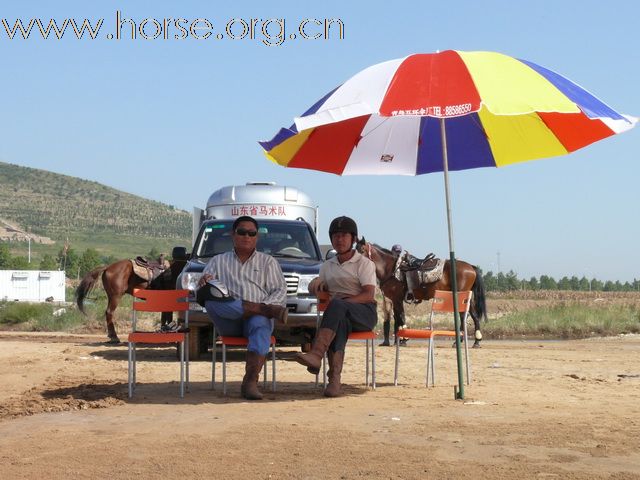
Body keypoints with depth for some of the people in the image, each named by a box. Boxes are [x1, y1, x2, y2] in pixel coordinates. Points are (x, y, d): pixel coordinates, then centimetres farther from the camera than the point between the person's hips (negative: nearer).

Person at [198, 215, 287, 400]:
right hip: (228, 322, 1)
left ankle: (251, 381, -50)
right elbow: (202, 288, 13)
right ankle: (268, 310, -35)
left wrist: (267, 305, -10)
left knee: (260, 324, -39)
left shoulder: (268, 262, 23)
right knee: (211, 299, -33)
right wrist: (204, 283, -12)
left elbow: (280, 290, 11)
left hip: (257, 316, -1)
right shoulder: (218, 261, 25)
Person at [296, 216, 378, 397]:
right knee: (339, 323, -37)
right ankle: (334, 378, -52)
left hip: (364, 313, -3)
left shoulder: (364, 263, 6)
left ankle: (316, 354, -53)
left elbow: (369, 294, -7)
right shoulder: (327, 266, 24)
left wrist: (343, 300, -21)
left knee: (336, 305, -37)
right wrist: (318, 285, 1)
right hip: (340, 314, 3)